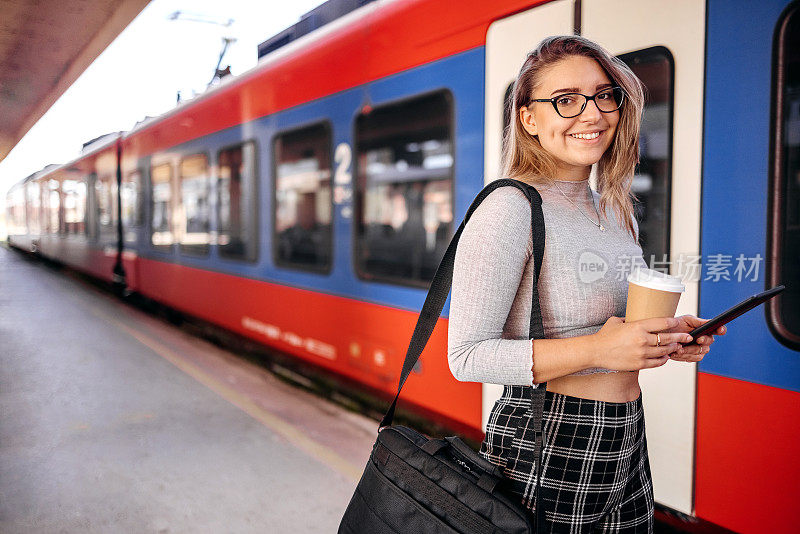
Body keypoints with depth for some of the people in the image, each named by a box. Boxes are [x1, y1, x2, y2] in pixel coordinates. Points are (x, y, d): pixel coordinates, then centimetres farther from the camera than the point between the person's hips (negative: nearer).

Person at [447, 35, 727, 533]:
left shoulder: (618, 215, 9)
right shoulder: (510, 208, -16)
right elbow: (467, 356, -19)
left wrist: (666, 337, 1)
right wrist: (596, 349, -26)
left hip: (625, 449, 8)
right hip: (544, 454, -8)